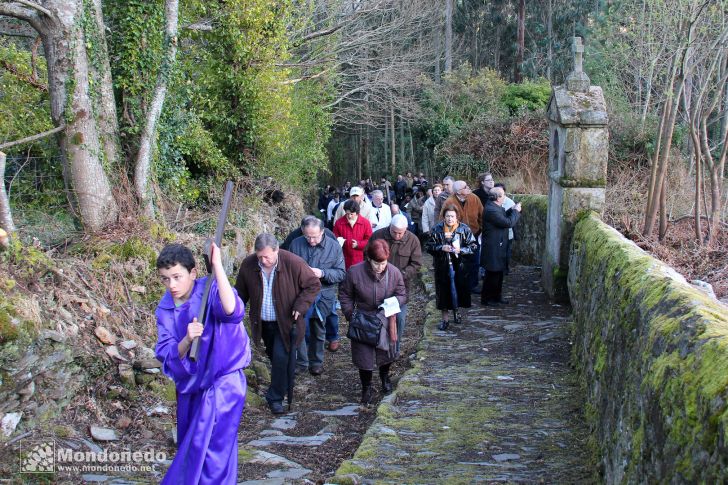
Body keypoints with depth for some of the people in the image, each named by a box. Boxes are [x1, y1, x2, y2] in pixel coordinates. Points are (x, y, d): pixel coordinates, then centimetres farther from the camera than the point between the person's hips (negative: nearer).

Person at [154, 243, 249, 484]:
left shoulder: (210, 291, -19)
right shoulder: (165, 308, -3)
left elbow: (232, 311, -44)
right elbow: (167, 356, -11)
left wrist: (217, 264, -43)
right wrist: (187, 340, -32)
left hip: (222, 384, -6)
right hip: (190, 386, 6)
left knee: (209, 451, -8)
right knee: (189, 449, 22)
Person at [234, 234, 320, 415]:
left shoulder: (293, 263, -22)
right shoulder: (248, 265, -12)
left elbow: (313, 285, -12)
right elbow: (241, 292, 3)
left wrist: (300, 306, -21)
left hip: (286, 322, -4)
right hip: (263, 323, 4)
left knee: (281, 357, -10)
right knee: (273, 356, 19)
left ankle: (276, 398, 6)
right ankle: (286, 384, 43)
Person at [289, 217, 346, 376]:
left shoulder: (334, 246, -6)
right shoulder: (296, 244, -4)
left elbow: (341, 273, -5)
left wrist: (323, 273, -21)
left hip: (323, 295, 1)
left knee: (318, 330, 16)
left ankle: (316, 361, 34)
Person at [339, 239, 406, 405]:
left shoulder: (394, 273, -15)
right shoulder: (355, 272, -20)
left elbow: (402, 294, -2)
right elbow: (345, 295, -5)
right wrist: (350, 315, -11)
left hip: (385, 319, 2)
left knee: (387, 351, 18)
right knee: (364, 355, 1)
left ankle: (384, 376, 51)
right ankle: (366, 388, 25)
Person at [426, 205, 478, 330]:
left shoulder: (464, 229, -5)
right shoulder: (437, 229, -4)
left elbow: (473, 246, -2)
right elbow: (429, 246, 1)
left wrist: (460, 250, -18)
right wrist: (441, 248, -17)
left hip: (460, 266, 0)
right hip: (442, 267, 0)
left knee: (458, 289, 9)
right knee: (443, 291, 4)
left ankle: (455, 312, 34)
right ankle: (445, 318, 16)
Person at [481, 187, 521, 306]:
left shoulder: (496, 208, 9)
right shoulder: (491, 210, -25)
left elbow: (505, 218, 16)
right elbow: (508, 223, -24)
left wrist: (513, 210, 5)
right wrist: (516, 211, -11)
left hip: (498, 247, 10)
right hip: (493, 248, -10)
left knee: (498, 273, 18)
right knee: (492, 274, 0)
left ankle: (497, 297, 28)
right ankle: (487, 299, 11)